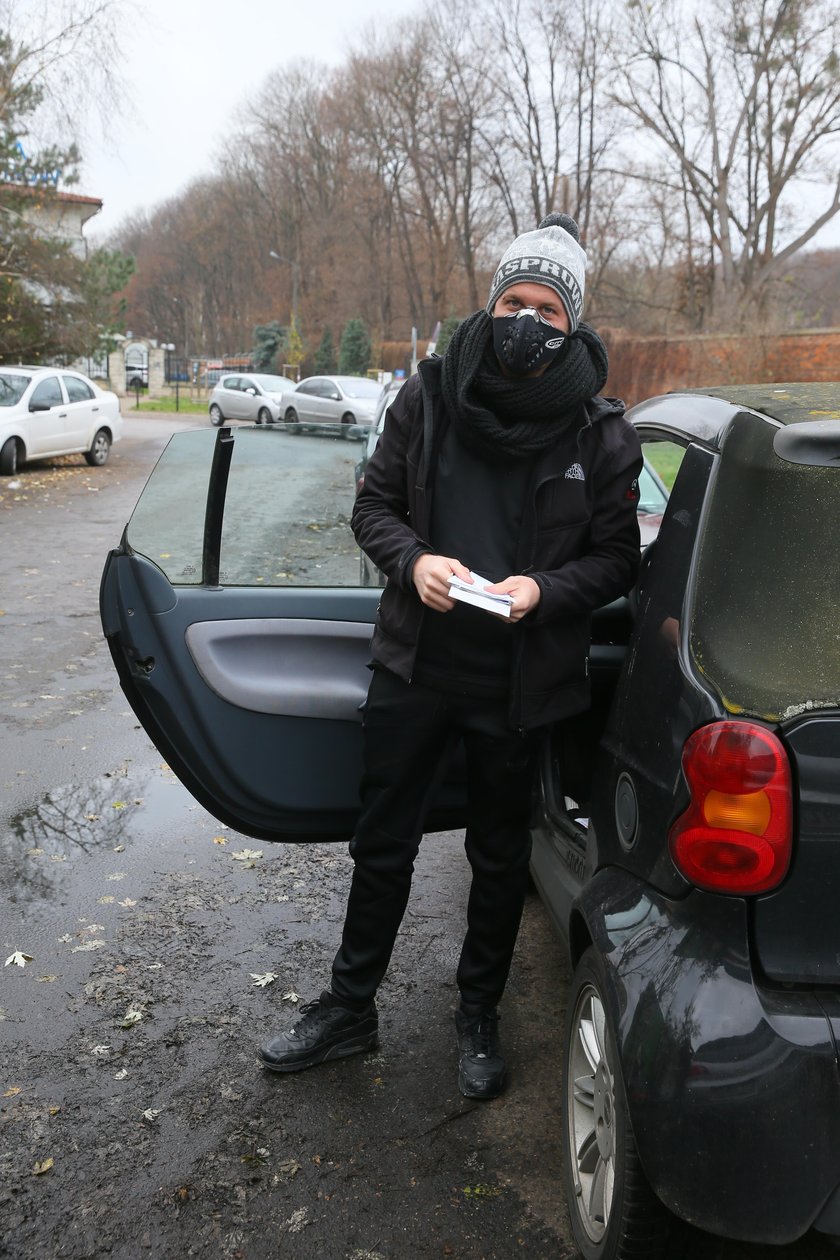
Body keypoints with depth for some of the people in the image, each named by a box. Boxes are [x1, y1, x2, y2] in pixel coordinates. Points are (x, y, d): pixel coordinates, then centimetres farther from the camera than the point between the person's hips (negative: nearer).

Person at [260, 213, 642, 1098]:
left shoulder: (601, 434, -6)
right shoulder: (429, 397, -4)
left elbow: (615, 560, -1)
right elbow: (373, 505, 4)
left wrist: (544, 588, -20)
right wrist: (413, 560, -16)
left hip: (519, 686, -1)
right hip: (414, 666, 1)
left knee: (499, 857, 16)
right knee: (381, 844, 13)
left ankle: (478, 1015, 38)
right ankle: (349, 1008, 33)